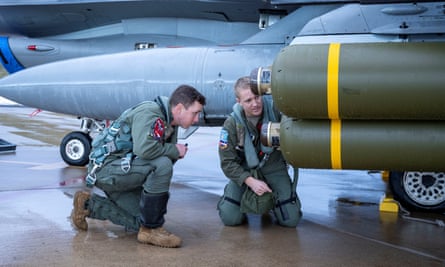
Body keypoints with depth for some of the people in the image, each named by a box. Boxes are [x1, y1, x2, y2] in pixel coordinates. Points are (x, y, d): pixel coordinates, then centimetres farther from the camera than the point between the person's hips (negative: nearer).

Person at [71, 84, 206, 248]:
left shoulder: (170, 124, 10)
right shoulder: (149, 113, -20)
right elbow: (144, 149, -36)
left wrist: (177, 154, -10)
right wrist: (174, 150, -21)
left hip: (122, 171, 10)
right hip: (106, 166, -10)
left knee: (142, 221, 7)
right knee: (162, 165, -29)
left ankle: (89, 205, 22)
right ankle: (151, 230, -17)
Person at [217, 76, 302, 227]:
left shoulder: (276, 110, -20)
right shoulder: (232, 124, -18)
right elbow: (227, 162, -12)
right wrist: (251, 181, -23)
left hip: (273, 167, 0)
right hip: (245, 170, 0)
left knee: (291, 220, -9)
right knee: (230, 218, -11)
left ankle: (270, 200, 24)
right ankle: (246, 198, 23)